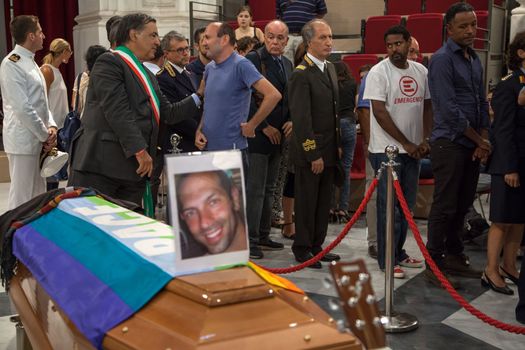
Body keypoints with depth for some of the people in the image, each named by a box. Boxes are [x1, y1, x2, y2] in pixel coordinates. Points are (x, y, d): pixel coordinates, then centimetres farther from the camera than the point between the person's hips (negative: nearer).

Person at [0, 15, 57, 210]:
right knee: (22, 198, -5)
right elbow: (23, 108, -20)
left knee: (38, 196, 15)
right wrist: (45, 136, -13)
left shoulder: (30, 62, 15)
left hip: (37, 140, 9)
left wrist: (51, 126, 2)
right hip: (24, 141, -9)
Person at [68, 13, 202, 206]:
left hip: (135, 166, 8)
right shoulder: (109, 62, -6)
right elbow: (117, 111, -16)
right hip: (101, 161, -8)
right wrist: (139, 150, -18)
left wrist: (199, 96, 16)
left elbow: (168, 113, 20)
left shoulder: (147, 75, 21)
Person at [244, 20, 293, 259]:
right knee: (255, 190, -5)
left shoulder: (287, 64, 13)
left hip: (278, 135, 7)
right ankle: (250, 240, 2)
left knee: (269, 189, 13)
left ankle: (263, 235, 22)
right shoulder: (252, 60, -9)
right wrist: (264, 127, -13)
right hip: (257, 134, -7)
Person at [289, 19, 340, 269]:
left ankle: (317, 245, 26)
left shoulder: (330, 68, 12)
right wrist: (313, 154, -19)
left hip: (329, 149, 8)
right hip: (309, 151, -8)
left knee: (324, 201, 14)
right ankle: (302, 248, 17)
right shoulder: (301, 74, -15)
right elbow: (301, 119, -18)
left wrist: (337, 145, 15)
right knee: (307, 201, 4)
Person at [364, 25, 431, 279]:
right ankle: (387, 260, 6)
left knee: (407, 204, 13)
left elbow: (427, 106, 13)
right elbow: (380, 112, -14)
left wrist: (426, 140, 0)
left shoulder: (421, 71, 8)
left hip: (413, 149, 6)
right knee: (389, 207, -2)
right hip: (387, 150, -6)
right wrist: (406, 143, -13)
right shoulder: (379, 72, -9)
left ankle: (398, 253, 26)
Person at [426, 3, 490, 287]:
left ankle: (454, 257, 25)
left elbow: (481, 101, 15)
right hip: (449, 143, -7)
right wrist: (479, 140, -9)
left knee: (462, 205, 13)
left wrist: (484, 140, 2)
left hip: (472, 145, 7)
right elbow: (449, 109, -16)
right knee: (445, 206, -4)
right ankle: (434, 265, 5)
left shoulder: (474, 58, 14)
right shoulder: (442, 59, -10)